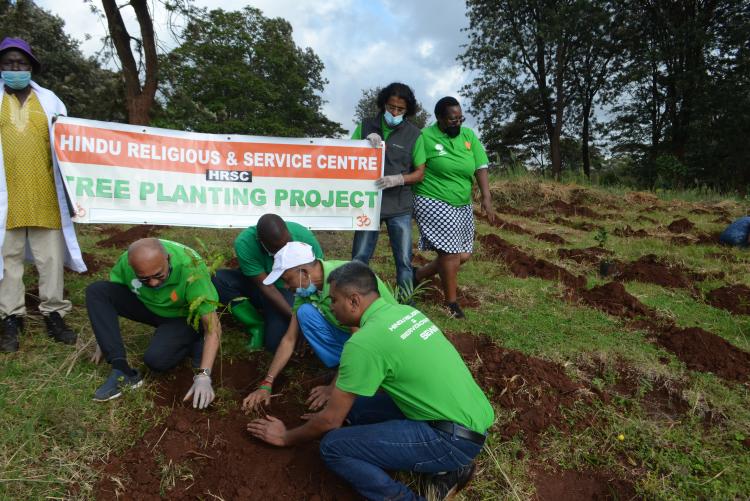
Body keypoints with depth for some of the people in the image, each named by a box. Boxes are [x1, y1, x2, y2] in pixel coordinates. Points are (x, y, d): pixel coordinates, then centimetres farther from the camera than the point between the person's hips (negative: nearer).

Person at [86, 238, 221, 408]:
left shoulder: (191, 270, -35)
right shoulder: (127, 260, -23)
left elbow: (213, 326, -34)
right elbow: (111, 294, -2)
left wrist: (203, 376, -41)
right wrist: (105, 340, 1)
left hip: (184, 316, -5)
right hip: (147, 306, 5)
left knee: (156, 359, -32)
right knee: (96, 291, -18)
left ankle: (195, 344, 0)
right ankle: (121, 371, -20)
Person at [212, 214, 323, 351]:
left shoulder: (304, 236, -26)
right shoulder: (244, 244, -28)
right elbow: (266, 287, -26)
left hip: (289, 290, -1)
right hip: (257, 284, 2)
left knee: (276, 343, -23)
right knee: (218, 279, -26)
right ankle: (258, 326, -9)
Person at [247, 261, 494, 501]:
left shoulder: (363, 342, -18)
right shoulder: (404, 311, 7)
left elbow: (331, 421, -6)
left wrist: (286, 438, 11)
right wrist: (336, 393, 29)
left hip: (456, 437, -9)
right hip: (471, 415, 9)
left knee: (333, 446, -9)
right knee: (355, 407, 14)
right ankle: (447, 464, 12)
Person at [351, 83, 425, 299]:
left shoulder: (413, 134, 0)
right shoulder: (366, 126, 4)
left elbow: (420, 173, 3)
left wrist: (398, 179, -16)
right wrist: (367, 139, -11)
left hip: (400, 206, -1)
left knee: (404, 260, 3)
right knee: (359, 258, 4)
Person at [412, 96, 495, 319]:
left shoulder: (468, 136, 5)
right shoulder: (425, 137, -10)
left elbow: (480, 168, 1)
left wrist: (486, 197, -10)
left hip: (462, 205, 7)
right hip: (433, 203, -7)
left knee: (463, 255, 9)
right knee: (451, 254, -7)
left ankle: (419, 274, 28)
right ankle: (451, 303, 13)